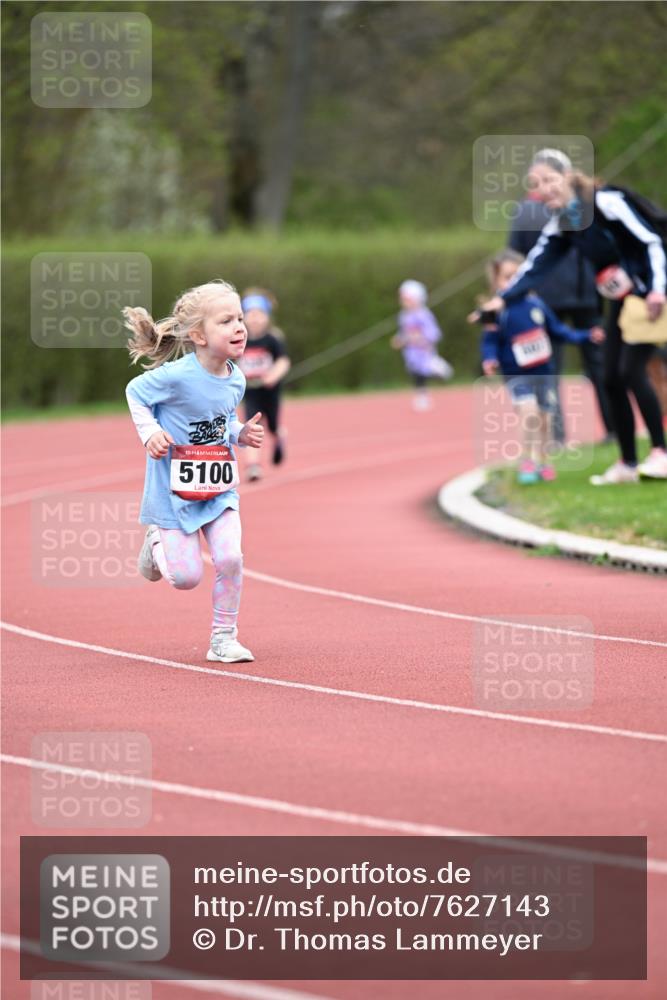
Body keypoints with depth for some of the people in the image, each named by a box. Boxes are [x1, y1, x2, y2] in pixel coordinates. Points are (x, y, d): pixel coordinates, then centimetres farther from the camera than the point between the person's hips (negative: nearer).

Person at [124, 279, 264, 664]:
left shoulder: (236, 380, -2)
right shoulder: (177, 376, -21)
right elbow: (135, 392, -4)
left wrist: (242, 434, -4)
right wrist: (150, 432, -16)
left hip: (220, 489, 4)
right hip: (174, 491, -4)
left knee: (230, 557, -14)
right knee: (187, 577, -3)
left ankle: (224, 638, 4)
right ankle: (159, 542, 32)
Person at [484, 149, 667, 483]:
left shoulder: (606, 202, -22)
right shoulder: (560, 225, 0)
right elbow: (535, 266, -3)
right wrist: (502, 298, -17)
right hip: (623, 300, 8)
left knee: (630, 369, -19)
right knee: (612, 379, 3)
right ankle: (627, 463, 11)